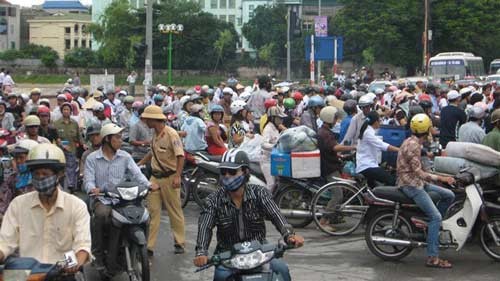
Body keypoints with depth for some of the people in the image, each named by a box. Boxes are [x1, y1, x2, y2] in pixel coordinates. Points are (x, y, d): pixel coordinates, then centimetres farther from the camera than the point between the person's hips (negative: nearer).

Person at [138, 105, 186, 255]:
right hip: (155, 177, 8)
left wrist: (177, 176, -28)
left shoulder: (171, 134, -16)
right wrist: (139, 163, 25)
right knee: (152, 211, 3)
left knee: (175, 212, 5)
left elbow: (180, 156, -21)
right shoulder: (155, 135, 10)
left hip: (169, 178, -8)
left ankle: (180, 243, 17)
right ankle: (149, 245, 5)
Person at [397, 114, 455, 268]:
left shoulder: (413, 142, 12)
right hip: (410, 185, -10)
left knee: (449, 196, 8)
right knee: (436, 216, -17)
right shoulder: (413, 146, -19)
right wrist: (440, 178, -23)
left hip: (416, 182, 10)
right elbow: (418, 173, -23)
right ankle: (432, 257, -19)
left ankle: (430, 224, 10)